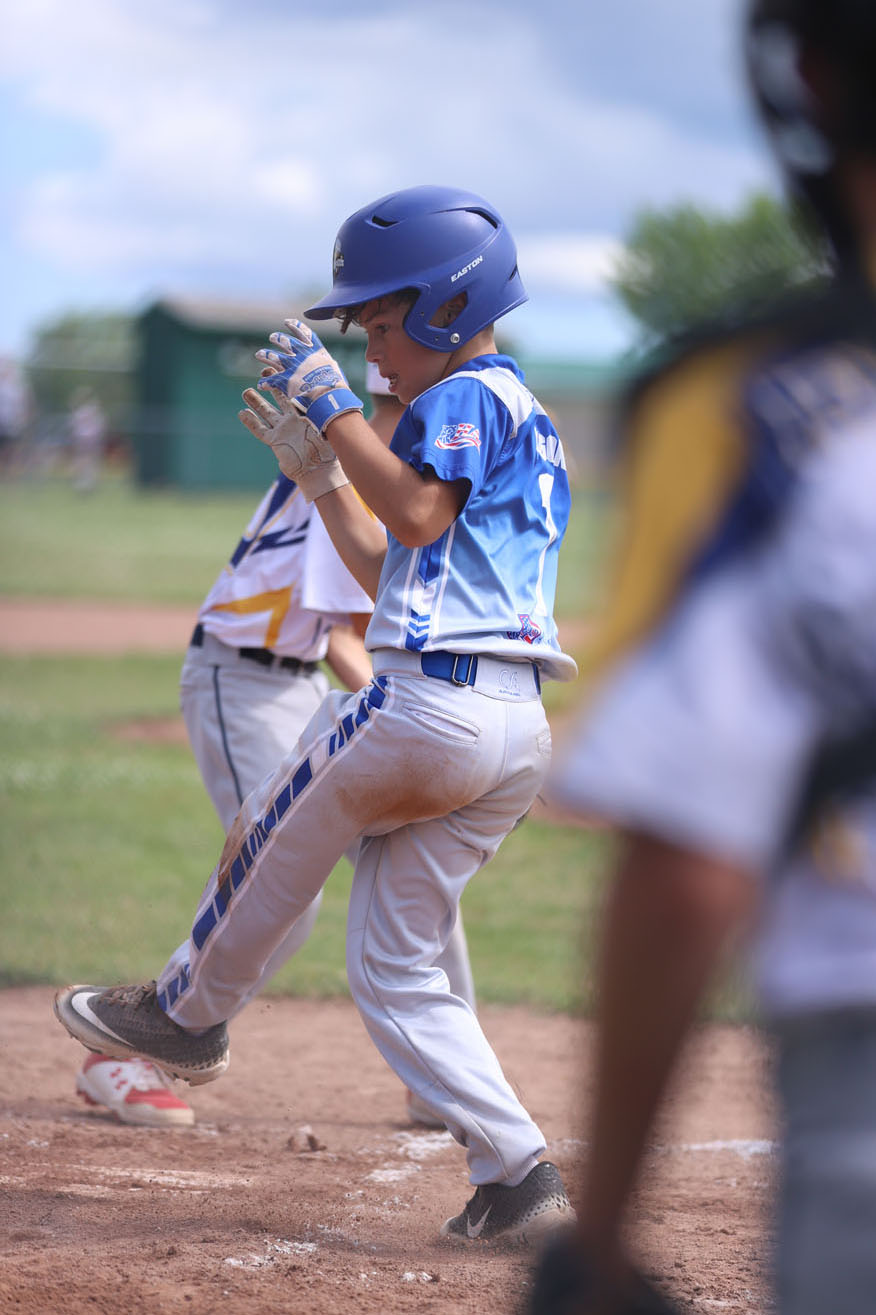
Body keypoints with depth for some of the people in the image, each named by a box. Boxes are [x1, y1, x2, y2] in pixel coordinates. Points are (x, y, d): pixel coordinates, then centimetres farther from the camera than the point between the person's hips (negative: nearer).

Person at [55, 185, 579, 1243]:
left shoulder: (468, 396, -3)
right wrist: (318, 471, 27)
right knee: (394, 969, 10)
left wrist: (336, 410, -13)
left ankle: (188, 1013, 35)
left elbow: (416, 516, -21)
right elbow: (393, 574, 30)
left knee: (273, 837, 15)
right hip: (517, 733, 10)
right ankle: (516, 1175, -1)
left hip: (430, 706, -10)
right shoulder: (517, 418, 27)